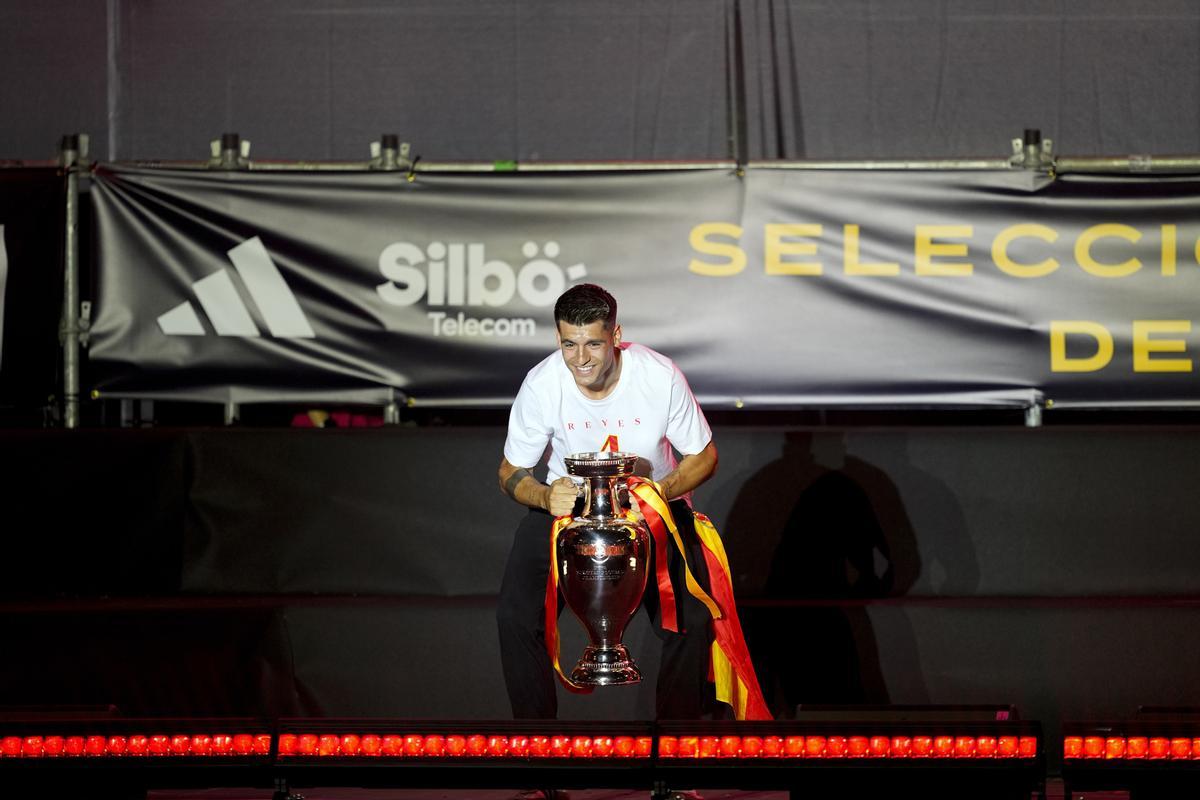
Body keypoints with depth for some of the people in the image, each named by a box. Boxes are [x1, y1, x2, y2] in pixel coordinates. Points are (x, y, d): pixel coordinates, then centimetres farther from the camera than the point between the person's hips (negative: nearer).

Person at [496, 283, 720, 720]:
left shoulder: (661, 376, -22)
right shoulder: (541, 385, -20)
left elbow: (703, 457, -8)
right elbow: (511, 473, -7)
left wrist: (659, 491, -28)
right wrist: (546, 497, -30)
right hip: (565, 502, 1)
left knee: (692, 624, -19)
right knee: (515, 617, -17)